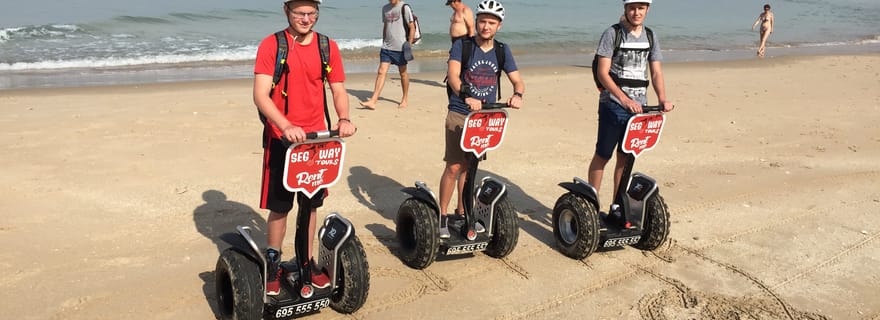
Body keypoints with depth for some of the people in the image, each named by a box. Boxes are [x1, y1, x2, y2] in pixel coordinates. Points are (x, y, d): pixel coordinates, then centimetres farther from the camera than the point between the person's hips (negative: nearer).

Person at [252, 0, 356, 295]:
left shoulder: (328, 47, 3)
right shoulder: (271, 45, -8)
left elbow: (338, 90, 5)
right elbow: (260, 95, -15)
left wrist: (344, 118, -16)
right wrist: (286, 126, -30)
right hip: (281, 140, -3)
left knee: (310, 205, 13)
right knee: (280, 207, 4)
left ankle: (306, 262, 28)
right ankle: (273, 266, 20)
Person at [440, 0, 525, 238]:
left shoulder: (502, 51, 4)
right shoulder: (462, 45, -8)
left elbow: (517, 80, 0)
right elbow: (453, 75, -23)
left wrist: (517, 94, -24)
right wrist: (466, 96, -41)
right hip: (459, 114, -4)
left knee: (469, 167, 15)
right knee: (454, 167, -9)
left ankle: (462, 213, 28)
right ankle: (442, 216, 3)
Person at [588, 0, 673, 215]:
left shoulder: (650, 37, 10)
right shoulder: (612, 34, -7)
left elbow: (656, 72, 9)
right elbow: (602, 73, -13)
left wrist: (662, 99, -9)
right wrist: (624, 99, -23)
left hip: (638, 106, 5)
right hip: (613, 105, -5)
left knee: (625, 158, 11)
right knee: (603, 155, 0)